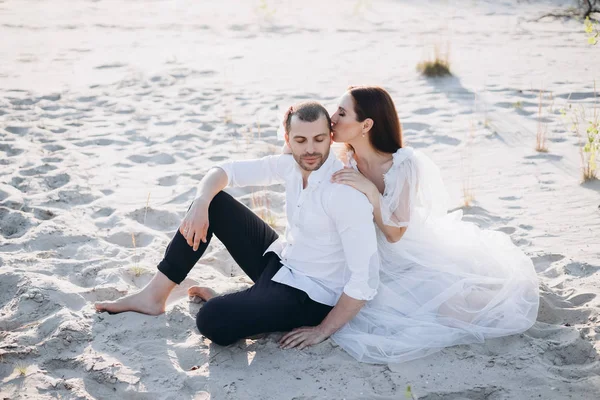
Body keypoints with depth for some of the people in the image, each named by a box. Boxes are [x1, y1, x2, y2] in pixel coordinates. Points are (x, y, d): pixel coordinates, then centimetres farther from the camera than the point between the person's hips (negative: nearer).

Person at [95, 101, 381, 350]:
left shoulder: (346, 192, -28)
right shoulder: (291, 166, -5)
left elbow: (366, 278, -29)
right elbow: (224, 171, 4)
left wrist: (323, 331, -21)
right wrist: (201, 204, -18)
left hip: (309, 296, -7)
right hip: (278, 261, 8)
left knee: (213, 321, -31)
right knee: (212, 203, 0)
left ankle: (222, 304, 7)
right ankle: (154, 296, 5)